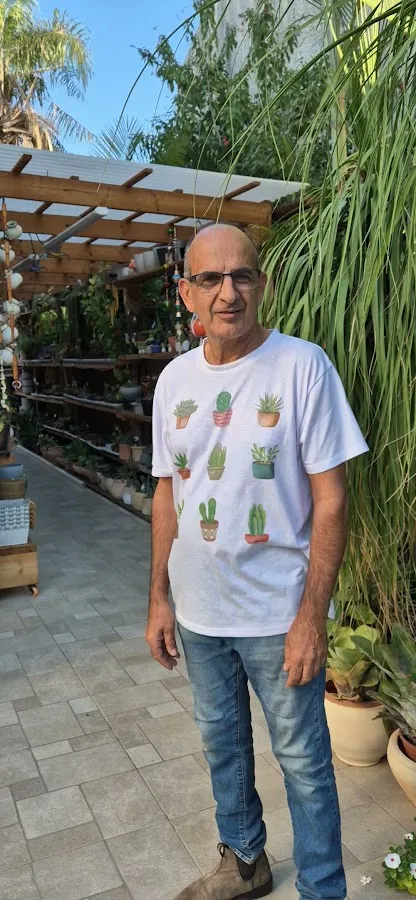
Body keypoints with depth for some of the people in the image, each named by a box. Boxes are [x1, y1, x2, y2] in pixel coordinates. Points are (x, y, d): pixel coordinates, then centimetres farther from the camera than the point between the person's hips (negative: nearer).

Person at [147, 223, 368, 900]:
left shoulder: (303, 366, -14)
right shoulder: (175, 379, 1)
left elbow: (330, 499, -14)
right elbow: (168, 494, 7)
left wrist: (311, 617, -16)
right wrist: (159, 599, 7)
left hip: (278, 613, -5)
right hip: (198, 611, 5)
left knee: (303, 760, 12)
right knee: (222, 743, 23)